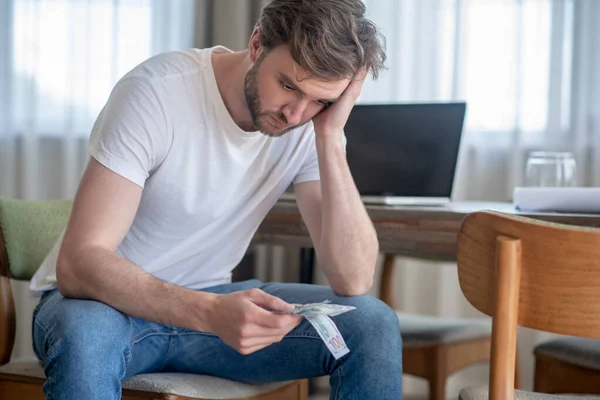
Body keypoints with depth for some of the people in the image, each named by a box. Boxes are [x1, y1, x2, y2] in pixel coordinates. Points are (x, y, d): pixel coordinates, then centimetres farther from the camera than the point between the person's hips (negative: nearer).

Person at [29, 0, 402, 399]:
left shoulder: (312, 123, -11)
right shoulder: (158, 92, -25)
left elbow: (354, 281, -18)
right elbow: (78, 264, -31)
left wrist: (329, 137, -26)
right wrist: (210, 313, -46)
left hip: (206, 299, 4)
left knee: (374, 325, -17)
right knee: (85, 339, -39)